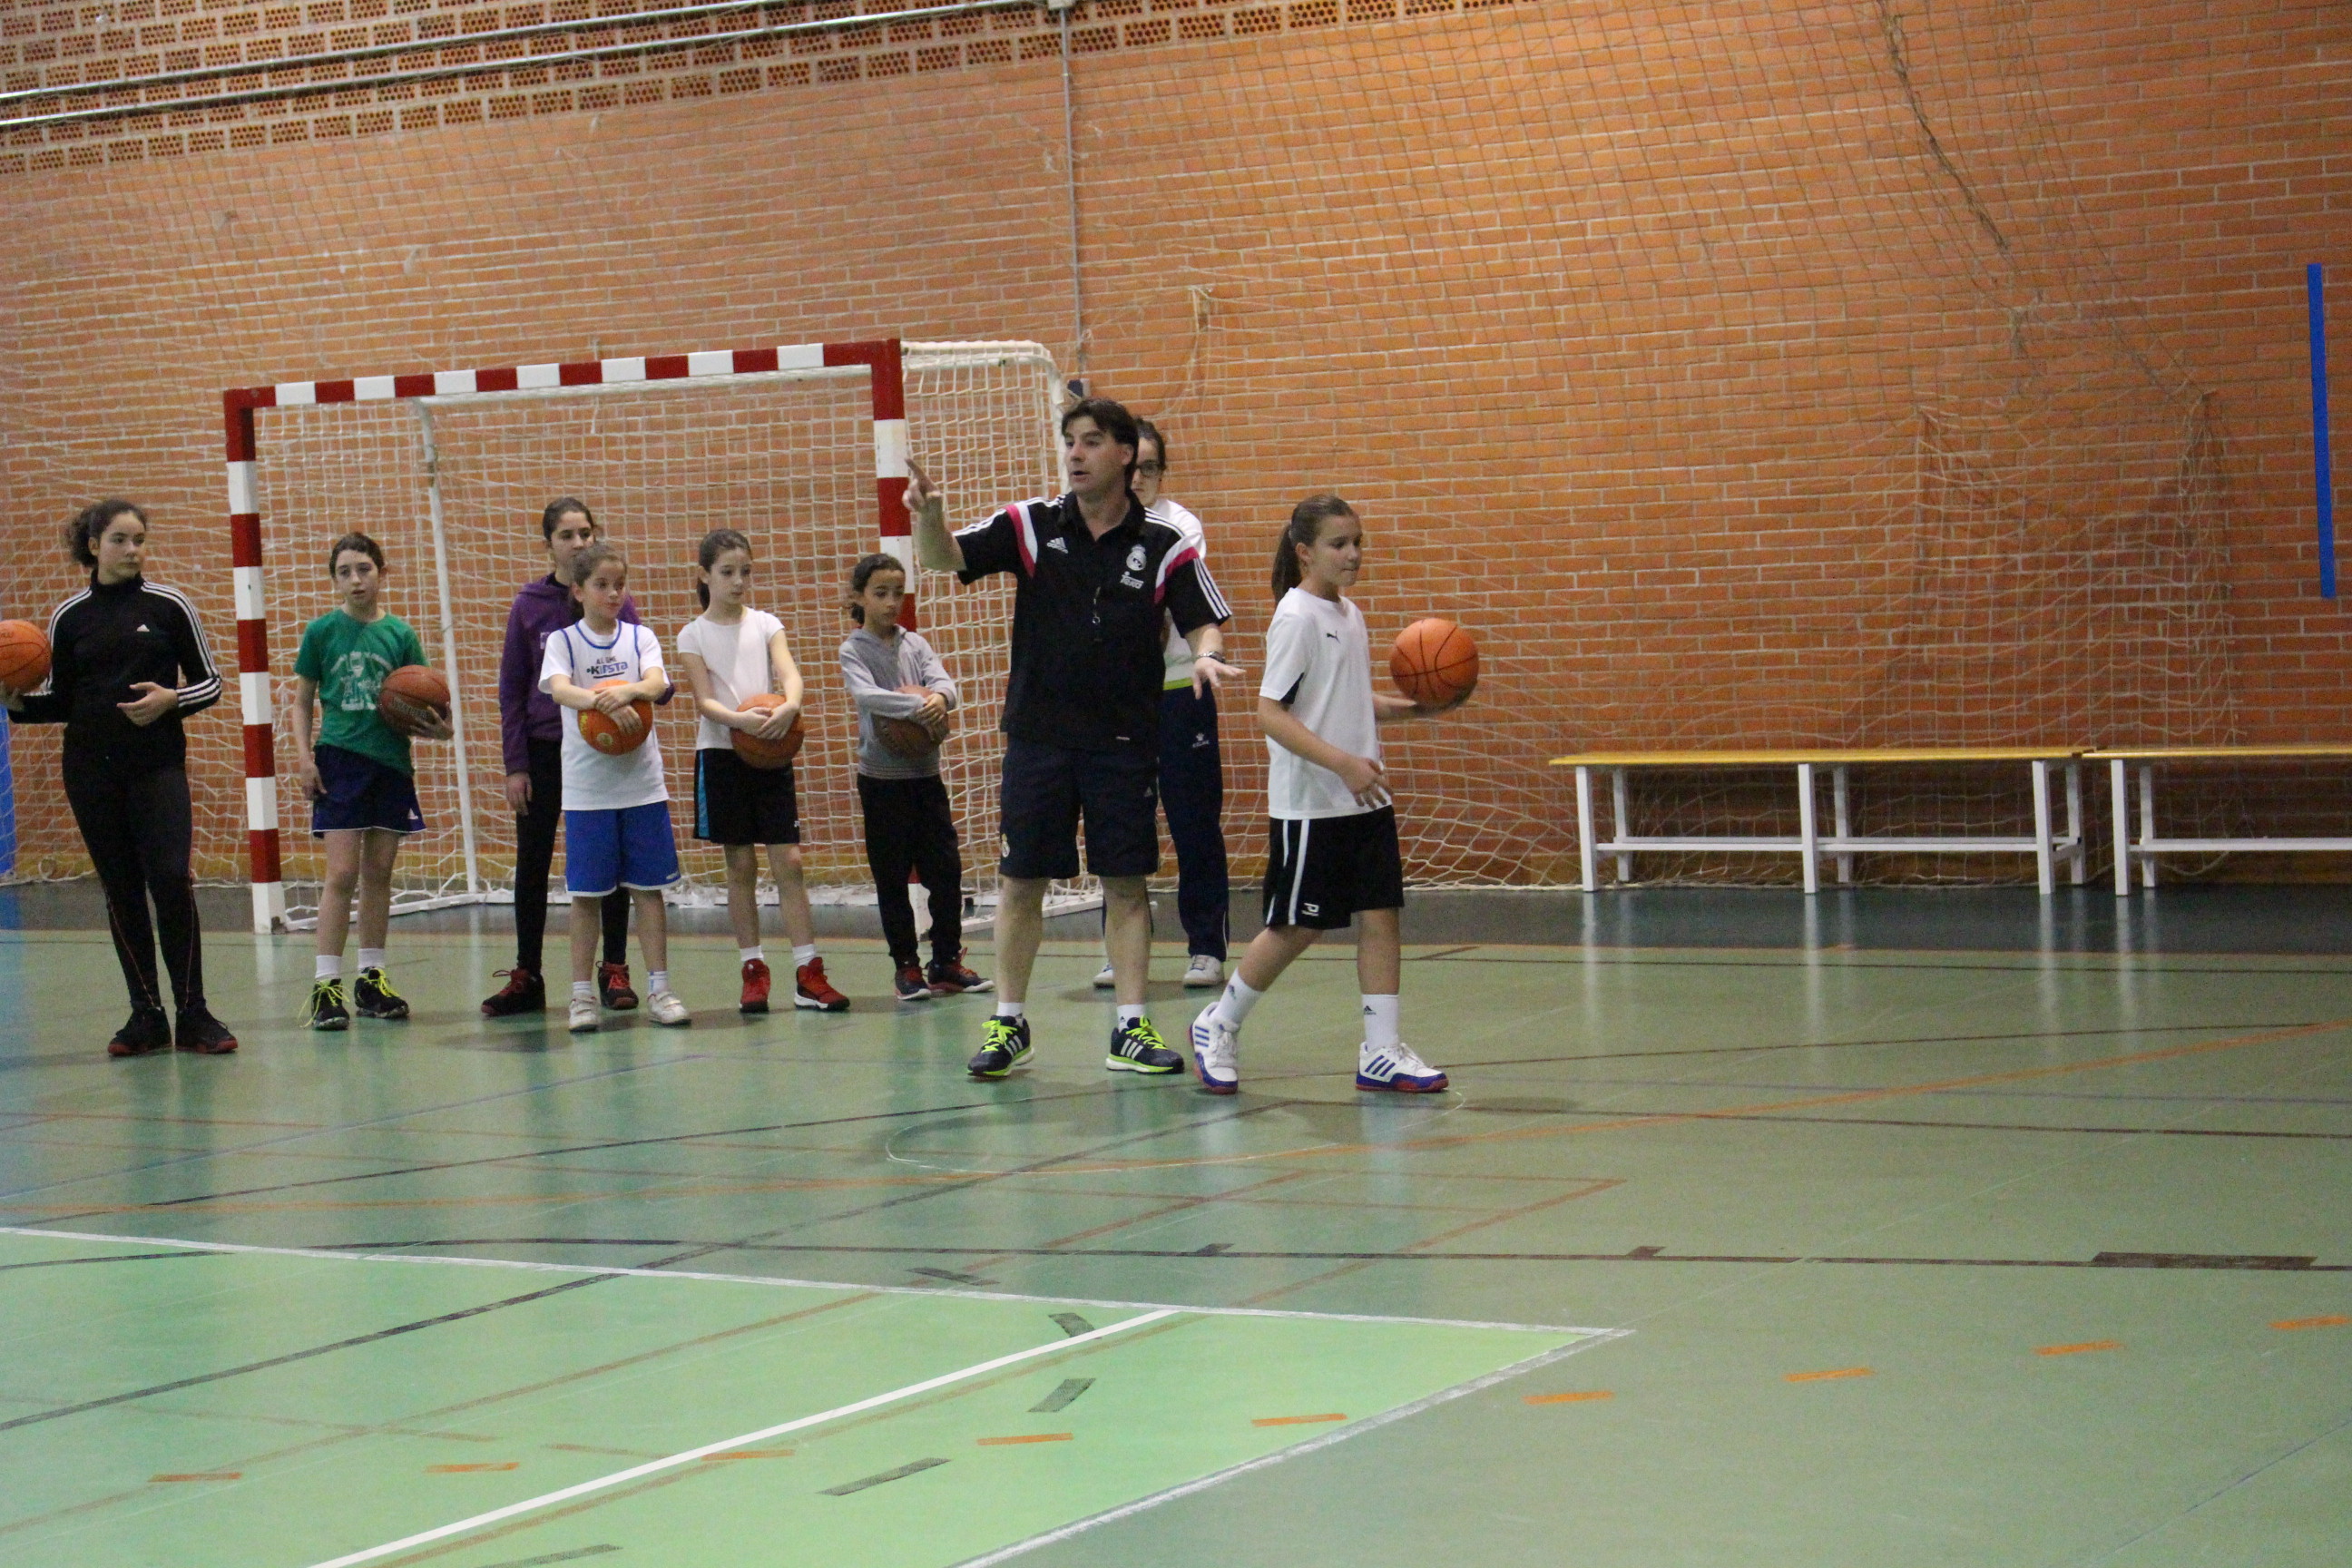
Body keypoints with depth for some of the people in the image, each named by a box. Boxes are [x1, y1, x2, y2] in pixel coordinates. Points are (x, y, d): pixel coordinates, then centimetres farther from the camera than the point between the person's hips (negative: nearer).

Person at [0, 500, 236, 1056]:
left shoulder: (168, 605, 3)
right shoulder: (70, 617, 7)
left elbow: (209, 682, 5)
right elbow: (60, 701, 12)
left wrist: (171, 699, -14)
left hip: (158, 765, -2)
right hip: (91, 770, 2)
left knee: (171, 879, -14)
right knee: (121, 890, 4)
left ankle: (192, 1014, -7)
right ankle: (147, 1017, 11)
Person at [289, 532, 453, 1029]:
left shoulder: (400, 634, 4)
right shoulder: (322, 632, 1)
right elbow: (302, 701, 7)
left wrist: (435, 727, -13)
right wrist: (303, 755, -4)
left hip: (391, 761, 3)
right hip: (340, 759, -3)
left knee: (379, 872, 8)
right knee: (342, 872, -10)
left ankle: (371, 979, 18)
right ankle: (325, 984, -9)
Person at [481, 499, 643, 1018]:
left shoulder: (617, 601, -1)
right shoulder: (529, 605, 0)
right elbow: (511, 689, 2)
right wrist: (515, 765, -3)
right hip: (544, 748, 0)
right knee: (532, 863, 3)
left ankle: (615, 971, 16)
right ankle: (526, 979, 11)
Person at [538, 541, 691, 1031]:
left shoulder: (640, 638, 6)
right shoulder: (563, 642, 1)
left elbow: (657, 682, -12)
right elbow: (558, 688, -19)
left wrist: (626, 691, -35)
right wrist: (604, 703, -37)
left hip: (642, 782, 2)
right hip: (586, 787, -2)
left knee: (648, 887, 4)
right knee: (586, 893, 1)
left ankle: (658, 988, 10)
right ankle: (582, 994, 8)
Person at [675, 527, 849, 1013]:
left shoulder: (766, 624, 7)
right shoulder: (694, 635, 2)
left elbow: (789, 673, -8)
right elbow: (704, 700, -7)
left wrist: (789, 706, -31)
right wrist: (741, 720, -27)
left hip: (771, 754, 1)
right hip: (722, 754, -1)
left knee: (788, 861, -4)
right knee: (741, 865, 3)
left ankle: (808, 973, -4)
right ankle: (753, 971, 11)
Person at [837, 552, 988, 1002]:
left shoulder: (915, 644, 8)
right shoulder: (854, 649, -3)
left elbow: (944, 680, -7)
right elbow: (866, 694, -21)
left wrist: (940, 698, -30)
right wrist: (917, 706, -32)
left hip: (926, 774, 4)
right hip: (882, 778, -4)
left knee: (946, 871, 4)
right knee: (892, 879, 2)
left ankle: (946, 962, 14)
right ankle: (906, 966, 12)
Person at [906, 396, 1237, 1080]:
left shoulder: (1163, 547, -1)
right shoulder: (1029, 527, 0)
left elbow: (1203, 621, 0)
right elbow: (945, 558, -6)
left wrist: (1207, 656, -23)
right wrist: (929, 517, -28)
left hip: (1125, 741, -1)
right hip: (1038, 735, 1)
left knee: (1126, 883, 3)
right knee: (1021, 881, 4)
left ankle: (1131, 1029, 10)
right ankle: (1009, 1024, 15)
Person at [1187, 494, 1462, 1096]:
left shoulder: (1350, 615, 12)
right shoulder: (1296, 617, -13)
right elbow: (1270, 712, -19)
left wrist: (1416, 707, 7)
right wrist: (1342, 763, -25)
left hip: (1365, 798, 7)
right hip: (1308, 804, -7)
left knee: (1380, 914, 2)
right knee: (1297, 927, 0)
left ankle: (1381, 1052, 6)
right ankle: (1219, 1025, 19)